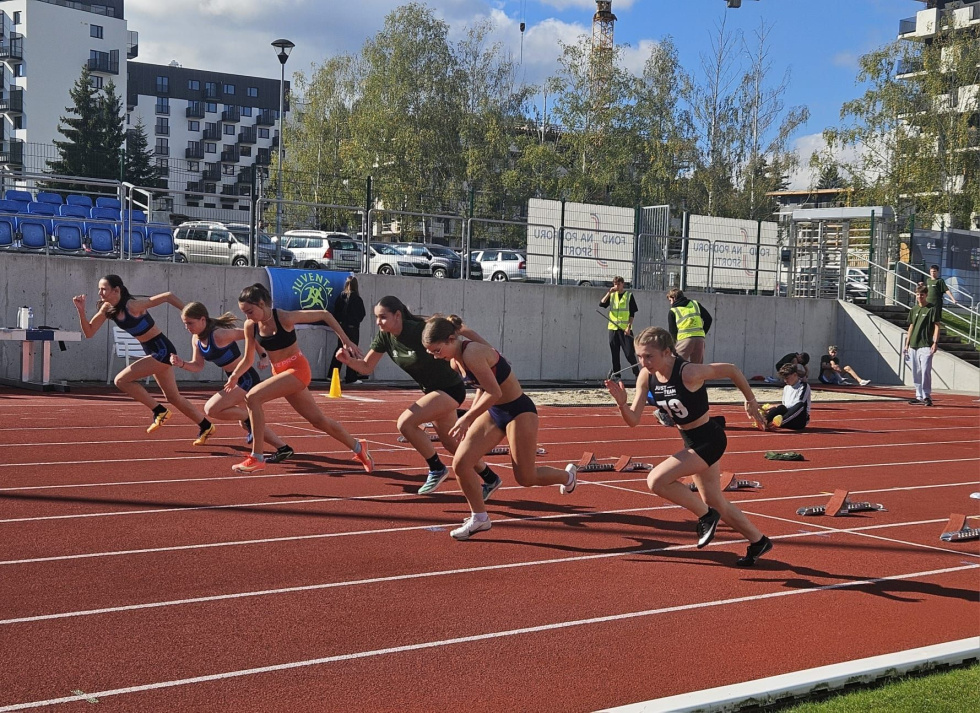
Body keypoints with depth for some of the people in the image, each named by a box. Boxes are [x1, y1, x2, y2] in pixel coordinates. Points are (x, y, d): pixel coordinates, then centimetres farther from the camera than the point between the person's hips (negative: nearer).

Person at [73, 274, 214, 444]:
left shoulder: (132, 306, -23)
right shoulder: (107, 309, 0)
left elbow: (167, 296, -21)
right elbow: (89, 333, 0)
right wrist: (81, 310, -13)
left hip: (162, 350, -9)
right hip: (154, 352, 9)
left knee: (121, 380, -15)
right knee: (173, 397, 17)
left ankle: (159, 411, -4)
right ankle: (206, 427, 30)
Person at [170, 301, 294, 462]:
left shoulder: (219, 334, -23)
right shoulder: (196, 339, 3)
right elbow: (198, 366, 9)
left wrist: (263, 356, -25)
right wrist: (182, 364, -9)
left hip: (246, 378, -10)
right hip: (236, 380, 10)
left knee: (211, 409, -20)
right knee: (247, 425, 19)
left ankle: (250, 420, -5)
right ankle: (283, 449, 25)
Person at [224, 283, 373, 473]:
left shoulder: (285, 318, -21)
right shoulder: (250, 326, -4)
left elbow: (325, 315, -13)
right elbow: (248, 359, 7)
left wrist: (345, 340, -13)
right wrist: (234, 376, -9)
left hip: (297, 369, -7)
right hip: (280, 373, 7)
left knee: (253, 397, -24)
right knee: (318, 420, 16)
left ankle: (257, 458, -18)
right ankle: (358, 448, 36)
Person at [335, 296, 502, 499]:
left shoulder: (421, 330, -27)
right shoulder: (384, 337, -7)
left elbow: (461, 329, -20)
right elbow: (366, 367, -1)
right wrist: (349, 360, -22)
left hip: (451, 389, -8)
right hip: (432, 390, 8)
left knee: (405, 422, -22)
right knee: (452, 444, 17)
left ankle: (436, 469, -3)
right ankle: (490, 479, 37)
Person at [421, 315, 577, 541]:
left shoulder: (472, 353, -28)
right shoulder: (455, 360, 0)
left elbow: (494, 393, -28)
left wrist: (467, 418, -24)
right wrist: (471, 415, 6)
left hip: (518, 410, -8)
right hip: (494, 411, 8)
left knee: (525, 477, 3)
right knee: (460, 464, -5)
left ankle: (567, 476, 33)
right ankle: (479, 517, 11)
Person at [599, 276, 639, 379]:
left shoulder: (629, 295, 3)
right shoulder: (611, 295, 11)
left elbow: (632, 313, 0)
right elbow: (601, 304, -4)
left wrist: (629, 327, -9)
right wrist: (609, 293, -12)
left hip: (625, 329, -3)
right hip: (613, 328, 3)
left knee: (629, 352, -8)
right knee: (614, 352, 5)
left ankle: (637, 372, -1)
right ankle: (616, 372, 11)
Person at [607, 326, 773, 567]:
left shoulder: (689, 373, -28)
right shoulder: (646, 377, -8)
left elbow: (732, 370, -14)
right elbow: (633, 420, -8)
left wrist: (751, 402, -2)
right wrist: (621, 403, -29)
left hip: (709, 440, -8)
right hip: (691, 441, 8)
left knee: (656, 480, -21)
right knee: (714, 503, 20)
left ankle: (706, 516, 0)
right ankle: (758, 542, 39)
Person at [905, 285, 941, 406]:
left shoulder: (932, 308, -2)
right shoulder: (914, 310, 15)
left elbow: (936, 326, -6)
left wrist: (935, 342, -15)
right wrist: (907, 344, 16)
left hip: (926, 345, -6)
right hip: (913, 346, 6)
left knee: (925, 371, -13)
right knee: (916, 373, 9)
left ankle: (927, 396, -8)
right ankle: (919, 396, 16)